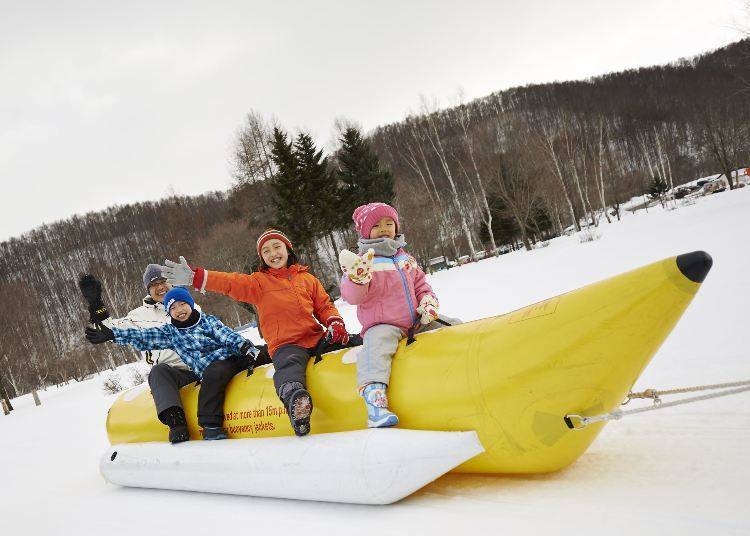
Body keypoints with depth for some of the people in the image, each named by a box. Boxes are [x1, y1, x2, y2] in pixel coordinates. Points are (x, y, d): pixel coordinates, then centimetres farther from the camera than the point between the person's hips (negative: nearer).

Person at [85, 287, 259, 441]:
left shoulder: (208, 321, 15)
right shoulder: (170, 332, 16)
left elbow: (229, 336, 4)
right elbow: (142, 337, 11)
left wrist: (246, 346, -15)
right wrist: (111, 335, 3)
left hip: (233, 360, 2)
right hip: (209, 372, -1)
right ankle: (211, 426, -34)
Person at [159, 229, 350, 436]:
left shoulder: (307, 278, 21)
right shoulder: (259, 281, 14)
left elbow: (325, 306, 22)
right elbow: (231, 282, 0)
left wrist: (335, 322, -1)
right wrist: (195, 277, -15)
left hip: (317, 338, 5)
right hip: (285, 344, -5)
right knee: (289, 363, -38)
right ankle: (294, 396, -65)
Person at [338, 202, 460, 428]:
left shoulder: (405, 258, 18)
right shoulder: (364, 261, -1)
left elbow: (421, 285, 26)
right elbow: (352, 296, -13)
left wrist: (429, 302, 5)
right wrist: (357, 277, -34)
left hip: (417, 322, 7)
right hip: (383, 325, -6)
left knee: (453, 326, 2)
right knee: (376, 345, -37)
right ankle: (375, 401, -48)